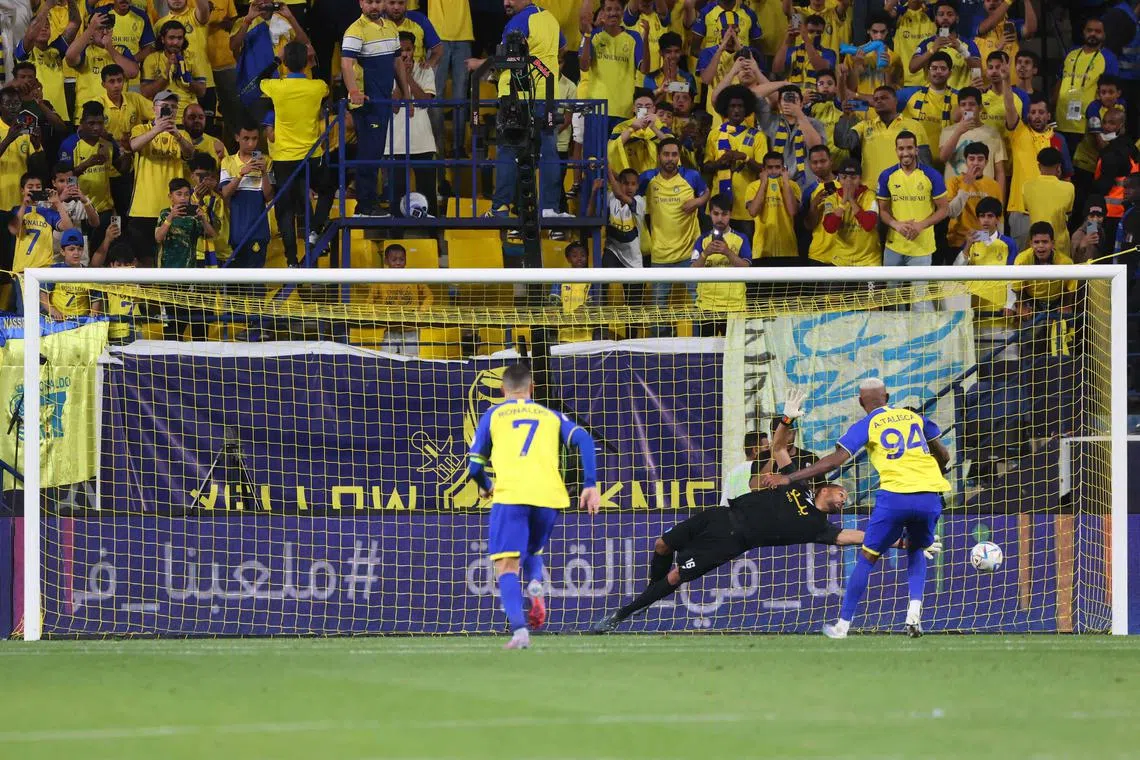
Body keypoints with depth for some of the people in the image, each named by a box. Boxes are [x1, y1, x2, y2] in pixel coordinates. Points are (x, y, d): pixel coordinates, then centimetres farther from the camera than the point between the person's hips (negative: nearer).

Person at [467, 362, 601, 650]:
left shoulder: (493, 415, 19)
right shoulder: (551, 416, 24)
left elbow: (475, 466, 17)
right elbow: (584, 440, 7)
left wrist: (485, 487, 38)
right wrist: (591, 485, 3)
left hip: (510, 494, -3)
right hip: (549, 496, 3)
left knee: (506, 567, -2)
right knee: (533, 552, 27)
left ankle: (519, 629, -25)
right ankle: (535, 586, -8)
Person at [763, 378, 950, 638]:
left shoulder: (866, 426, 6)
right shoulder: (915, 417, 18)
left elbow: (834, 461, -2)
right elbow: (943, 456, 24)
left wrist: (788, 478, 2)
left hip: (894, 496, -4)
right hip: (930, 495, 4)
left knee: (867, 558, 9)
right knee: (915, 549, 27)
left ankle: (843, 624, 11)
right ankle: (915, 611, 6)